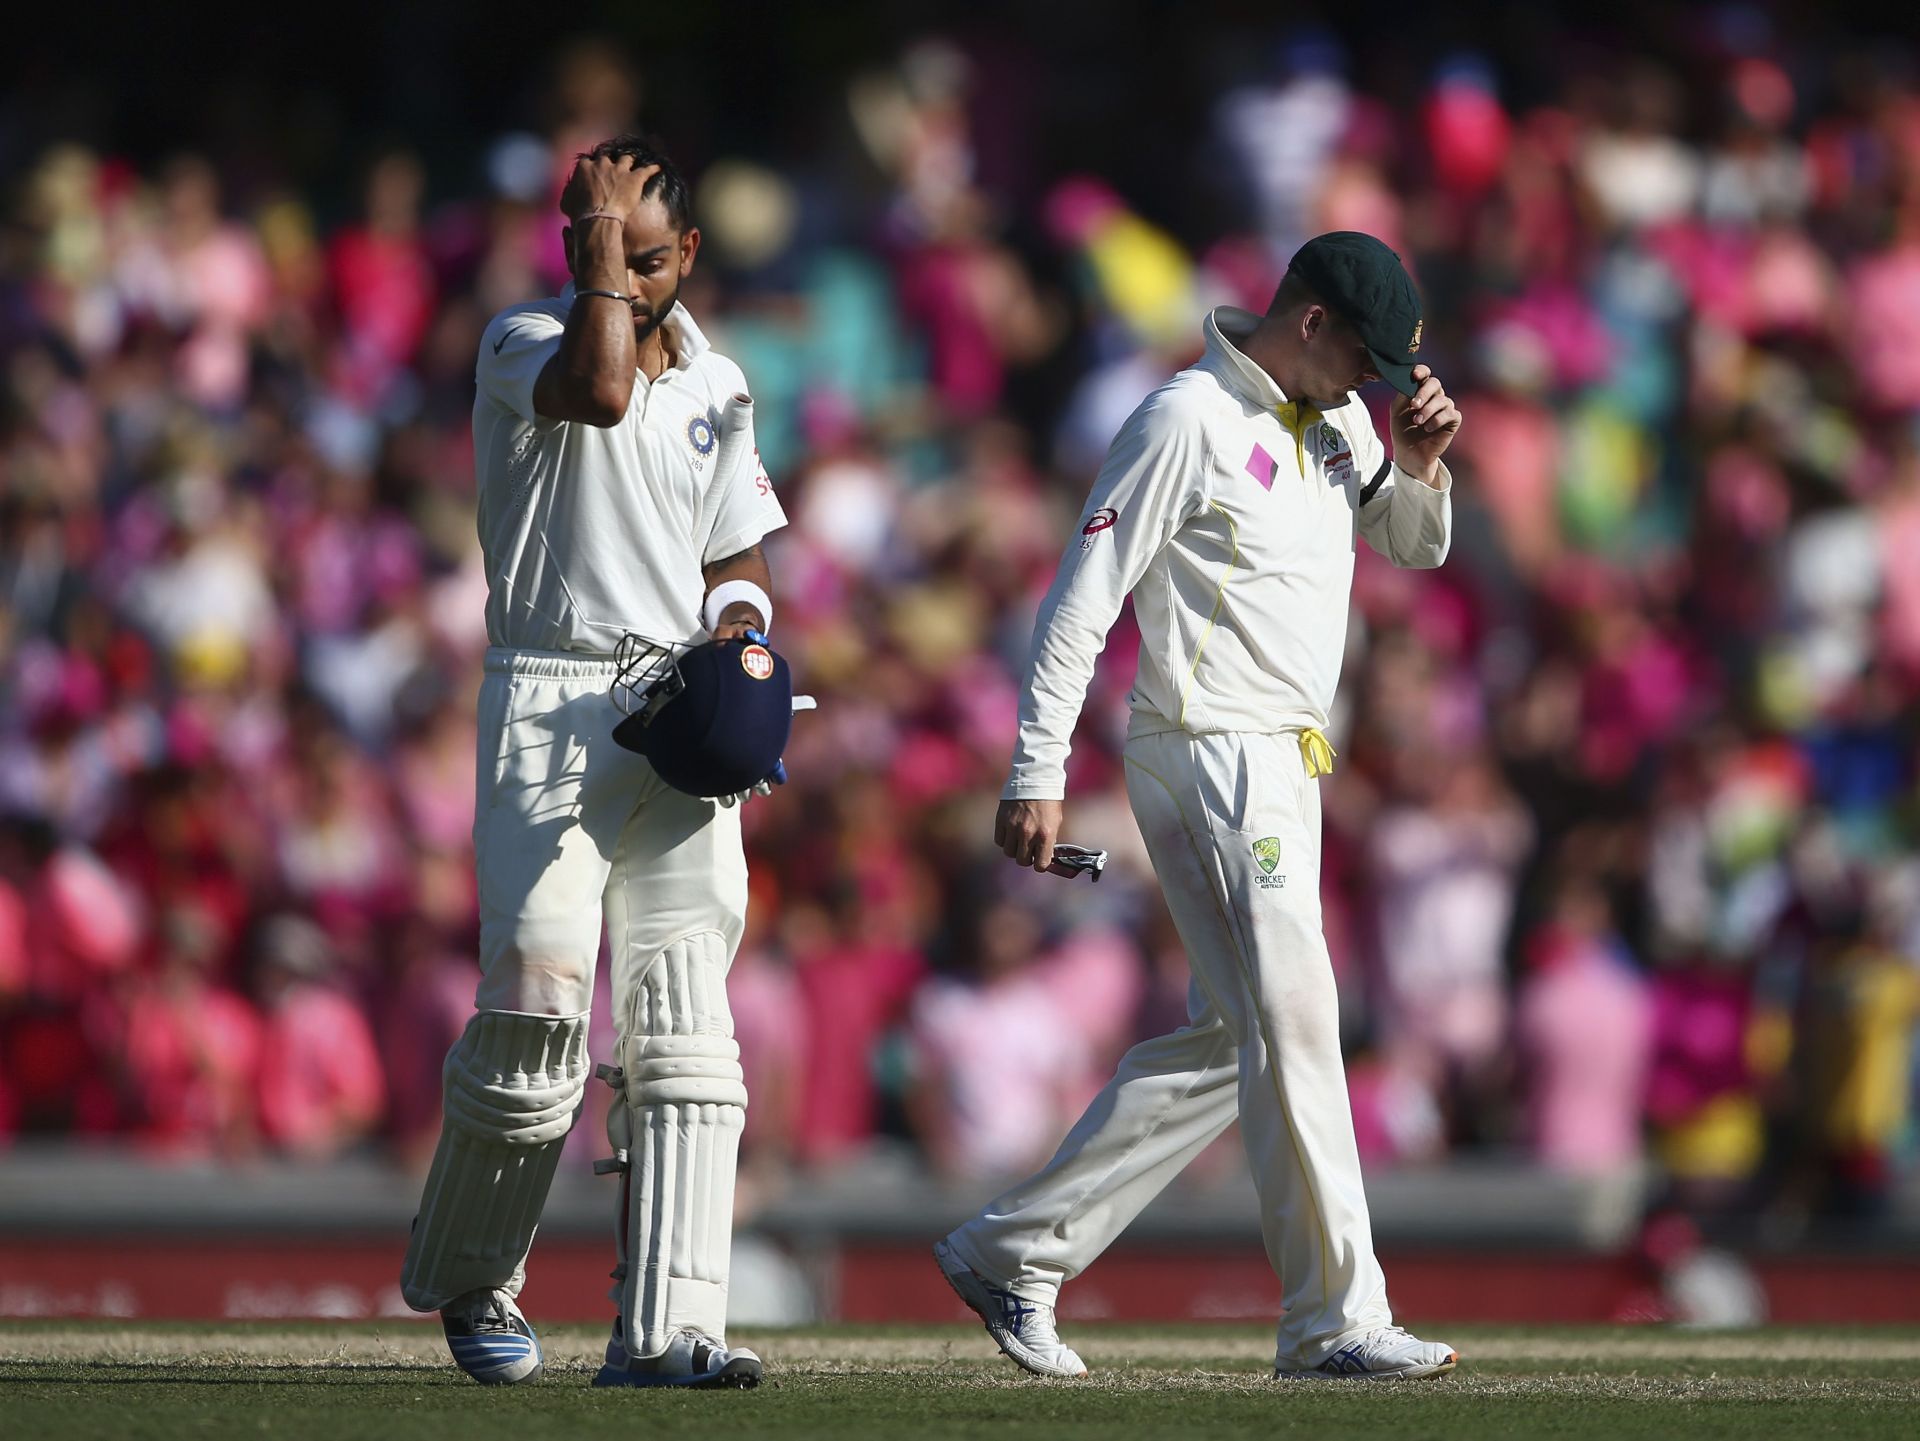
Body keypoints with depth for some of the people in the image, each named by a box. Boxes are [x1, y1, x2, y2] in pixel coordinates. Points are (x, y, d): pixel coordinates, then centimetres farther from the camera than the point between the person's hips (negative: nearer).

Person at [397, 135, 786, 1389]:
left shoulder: (717, 385, 16)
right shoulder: (522, 343, -2)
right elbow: (599, 388, -25)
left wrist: (740, 629, 1)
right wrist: (597, 236, -14)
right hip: (552, 704, -5)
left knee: (685, 1014, -6)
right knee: (540, 995, -13)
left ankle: (668, 1326, -10)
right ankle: (468, 1286, 10)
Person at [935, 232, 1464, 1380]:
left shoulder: (1335, 420, 13)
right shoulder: (1191, 421, -13)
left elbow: (1416, 546, 24)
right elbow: (1082, 599, -14)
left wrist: (1419, 460, 2)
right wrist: (1038, 776, -18)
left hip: (1283, 766, 10)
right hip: (1210, 757, -10)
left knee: (1230, 1038, 11)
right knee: (1293, 1020, -12)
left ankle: (1014, 1253, 17)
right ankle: (1336, 1320, -10)